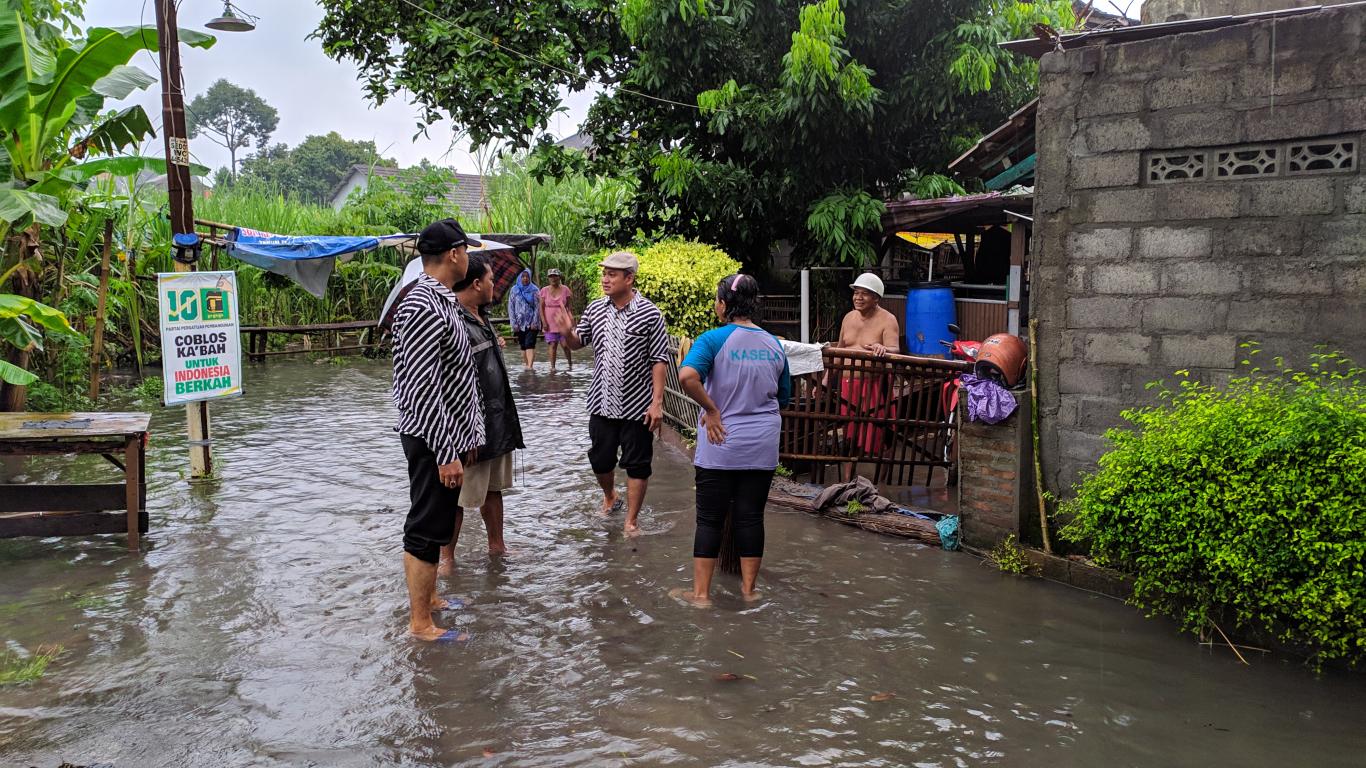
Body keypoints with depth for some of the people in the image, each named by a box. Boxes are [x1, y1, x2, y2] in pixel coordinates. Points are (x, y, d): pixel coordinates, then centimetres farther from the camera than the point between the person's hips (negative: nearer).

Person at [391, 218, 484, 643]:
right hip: (434, 440, -10)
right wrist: (447, 453, -23)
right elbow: (423, 388, -25)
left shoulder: (439, 300, 11)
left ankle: (427, 597, 36)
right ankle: (420, 622, 11)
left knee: (435, 525, 21)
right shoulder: (424, 308, -22)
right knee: (426, 529, 0)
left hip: (448, 435, 10)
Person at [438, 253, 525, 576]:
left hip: (496, 423, 9)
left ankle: (496, 545, 33)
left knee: (493, 488, 19)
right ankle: (447, 558, 17)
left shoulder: (480, 318, 10)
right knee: (457, 496, 4)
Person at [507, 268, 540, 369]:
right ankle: (525, 364, 12)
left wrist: (535, 322, -11)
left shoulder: (534, 290, 2)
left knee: (530, 345, -14)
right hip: (519, 323, 2)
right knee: (523, 346, 7)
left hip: (531, 323, -2)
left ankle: (529, 366, -22)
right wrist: (514, 323, -3)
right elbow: (510, 307, 4)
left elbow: (538, 307, -2)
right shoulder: (514, 290, 5)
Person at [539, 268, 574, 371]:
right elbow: (541, 308, 4)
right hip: (550, 323, 1)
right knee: (552, 345, -2)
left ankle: (570, 364, 13)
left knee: (565, 344, -3)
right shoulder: (544, 290, 3)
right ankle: (552, 366, 3)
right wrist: (544, 322, -4)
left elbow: (568, 306, 5)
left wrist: (570, 317, -9)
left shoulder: (565, 289, 2)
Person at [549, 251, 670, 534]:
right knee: (600, 458, 16)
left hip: (638, 405, -4)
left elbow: (659, 359, -9)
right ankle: (609, 496, 45)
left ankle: (632, 521, 18)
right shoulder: (594, 309, 2)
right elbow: (578, 343, 13)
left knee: (637, 464, 5)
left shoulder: (650, 314, -11)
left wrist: (657, 402, -14)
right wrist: (567, 333, -11)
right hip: (602, 402, 4)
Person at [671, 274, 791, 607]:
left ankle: (701, 592, 12)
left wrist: (711, 409, -17)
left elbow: (687, 376, -29)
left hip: (721, 445, -3)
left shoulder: (714, 339, -11)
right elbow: (784, 397, 15)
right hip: (763, 446, 4)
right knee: (751, 516, 12)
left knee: (710, 518, 6)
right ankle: (749, 588, 21)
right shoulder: (774, 344, 4)